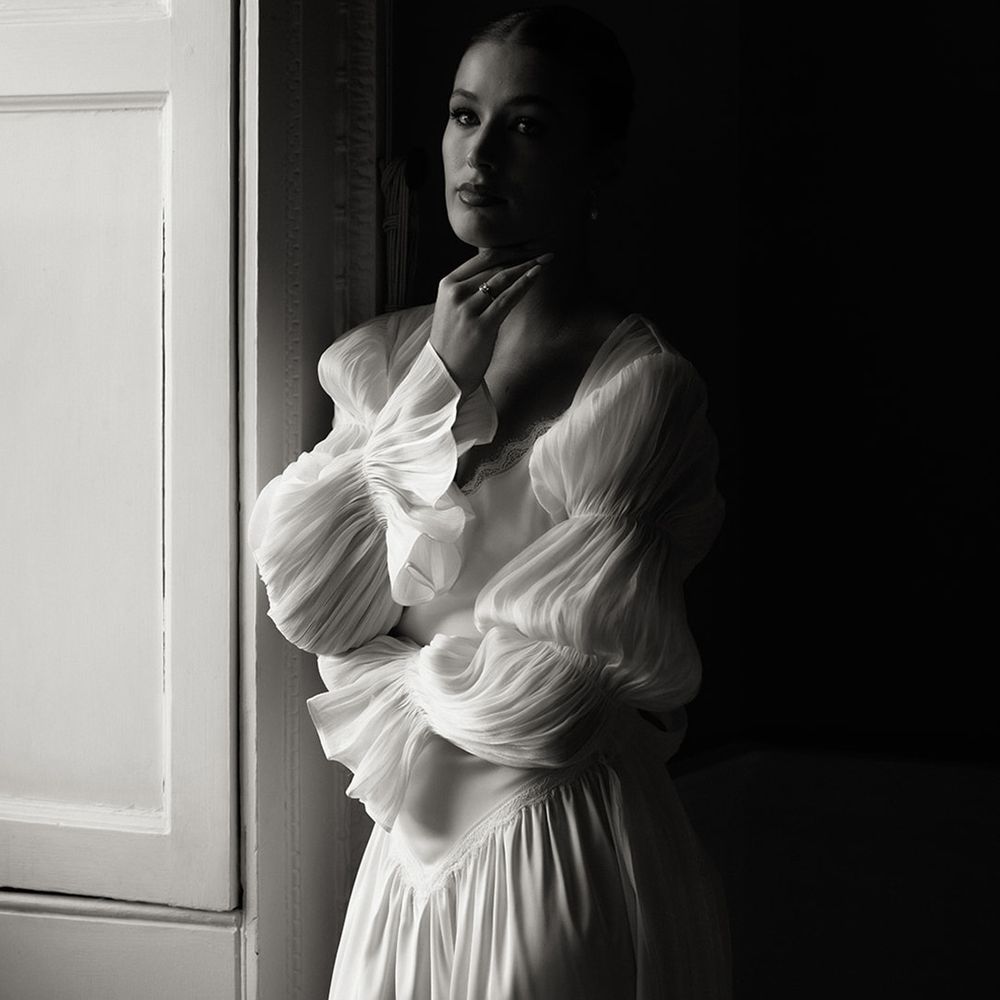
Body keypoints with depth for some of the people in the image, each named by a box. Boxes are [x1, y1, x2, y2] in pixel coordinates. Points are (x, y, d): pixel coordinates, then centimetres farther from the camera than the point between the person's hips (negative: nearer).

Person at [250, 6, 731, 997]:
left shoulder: (642, 385, -15)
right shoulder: (385, 358, 4)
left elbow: (541, 697, -19)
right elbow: (306, 599, -6)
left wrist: (377, 687, -3)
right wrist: (440, 390, -11)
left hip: (564, 861, -5)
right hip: (415, 841, 6)